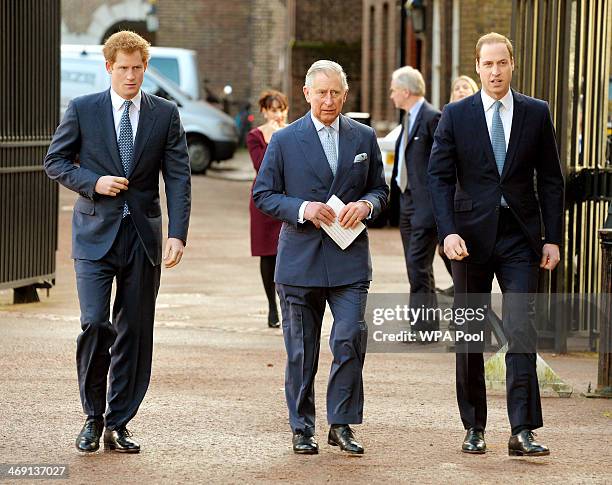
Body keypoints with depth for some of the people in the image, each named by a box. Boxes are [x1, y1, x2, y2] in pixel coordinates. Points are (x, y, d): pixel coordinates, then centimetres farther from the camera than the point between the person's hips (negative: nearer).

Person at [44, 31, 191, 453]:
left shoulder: (166, 114, 4)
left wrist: (178, 234, -12)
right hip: (96, 233, -1)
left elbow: (178, 178, 0)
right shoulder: (83, 110, 2)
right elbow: (55, 161, 7)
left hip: (143, 236, 2)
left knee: (135, 332, 3)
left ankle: (118, 425, 13)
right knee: (95, 323, -13)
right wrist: (94, 182, -11)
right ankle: (93, 416, 5)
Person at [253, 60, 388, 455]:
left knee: (351, 340, -10)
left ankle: (342, 424, 3)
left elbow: (381, 190, 15)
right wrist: (302, 209, -14)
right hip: (300, 258, -1)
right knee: (301, 350, 5)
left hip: (349, 259, 1)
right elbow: (263, 195, 2)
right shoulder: (285, 140, 2)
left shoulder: (364, 138, 9)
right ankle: (302, 429, 16)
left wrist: (366, 204, -8)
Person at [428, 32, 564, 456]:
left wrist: (553, 238, 1)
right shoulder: (456, 115, 3)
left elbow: (551, 179, 7)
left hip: (520, 238, 0)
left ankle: (522, 431, -9)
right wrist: (448, 231, -12)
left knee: (522, 331, -10)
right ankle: (474, 428, 17)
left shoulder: (537, 113, 5)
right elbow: (440, 177, 0)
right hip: (471, 235, 0)